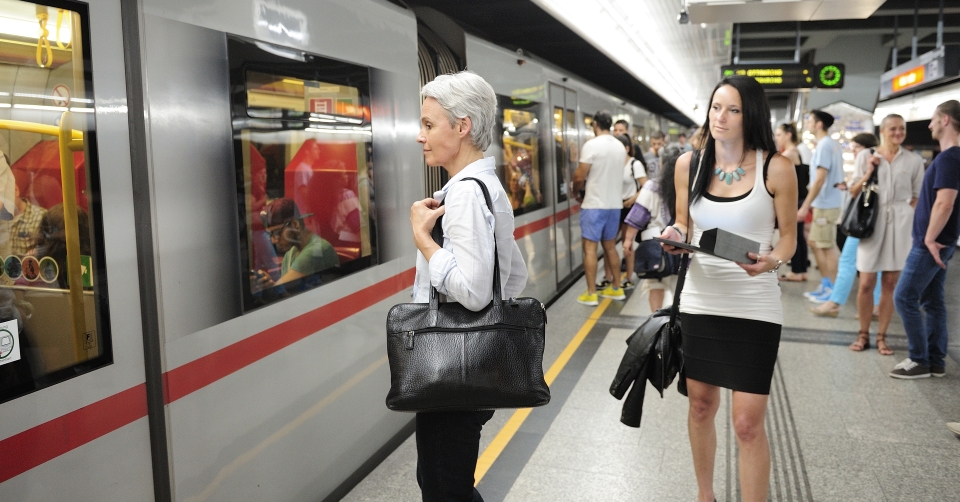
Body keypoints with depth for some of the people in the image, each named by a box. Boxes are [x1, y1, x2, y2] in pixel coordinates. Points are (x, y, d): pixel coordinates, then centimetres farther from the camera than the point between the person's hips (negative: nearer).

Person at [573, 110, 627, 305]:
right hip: (614, 204, 7)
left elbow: (580, 176, -13)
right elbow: (617, 175, 13)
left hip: (594, 204, -7)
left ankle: (591, 294, -1)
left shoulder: (591, 145, -13)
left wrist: (577, 193, 6)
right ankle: (616, 288, 22)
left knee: (590, 248, -2)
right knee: (610, 246, 16)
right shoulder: (620, 146, 8)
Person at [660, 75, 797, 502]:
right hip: (699, 300, 3)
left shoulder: (776, 168, -7)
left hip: (754, 306, -3)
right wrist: (676, 237, -10)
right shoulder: (688, 165, 1)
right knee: (700, 406, 15)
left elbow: (789, 235, 1)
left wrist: (772, 261, -20)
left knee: (748, 422, -3)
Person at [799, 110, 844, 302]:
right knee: (815, 243, 15)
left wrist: (805, 206, -19)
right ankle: (825, 285, 23)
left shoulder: (824, 146, -15)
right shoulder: (832, 144, 13)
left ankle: (832, 289, 6)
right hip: (823, 203, 9)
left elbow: (820, 179, -20)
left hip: (826, 204, -9)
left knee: (828, 247, -2)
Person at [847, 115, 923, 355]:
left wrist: (906, 217, 0)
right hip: (871, 221, -1)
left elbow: (918, 197, 11)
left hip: (900, 224, 1)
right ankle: (863, 335, 12)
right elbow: (853, 192, 7)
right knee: (866, 284, -2)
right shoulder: (866, 156, 5)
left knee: (890, 283, 4)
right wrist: (868, 174, -7)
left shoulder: (914, 160, 6)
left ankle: (882, 336, 13)